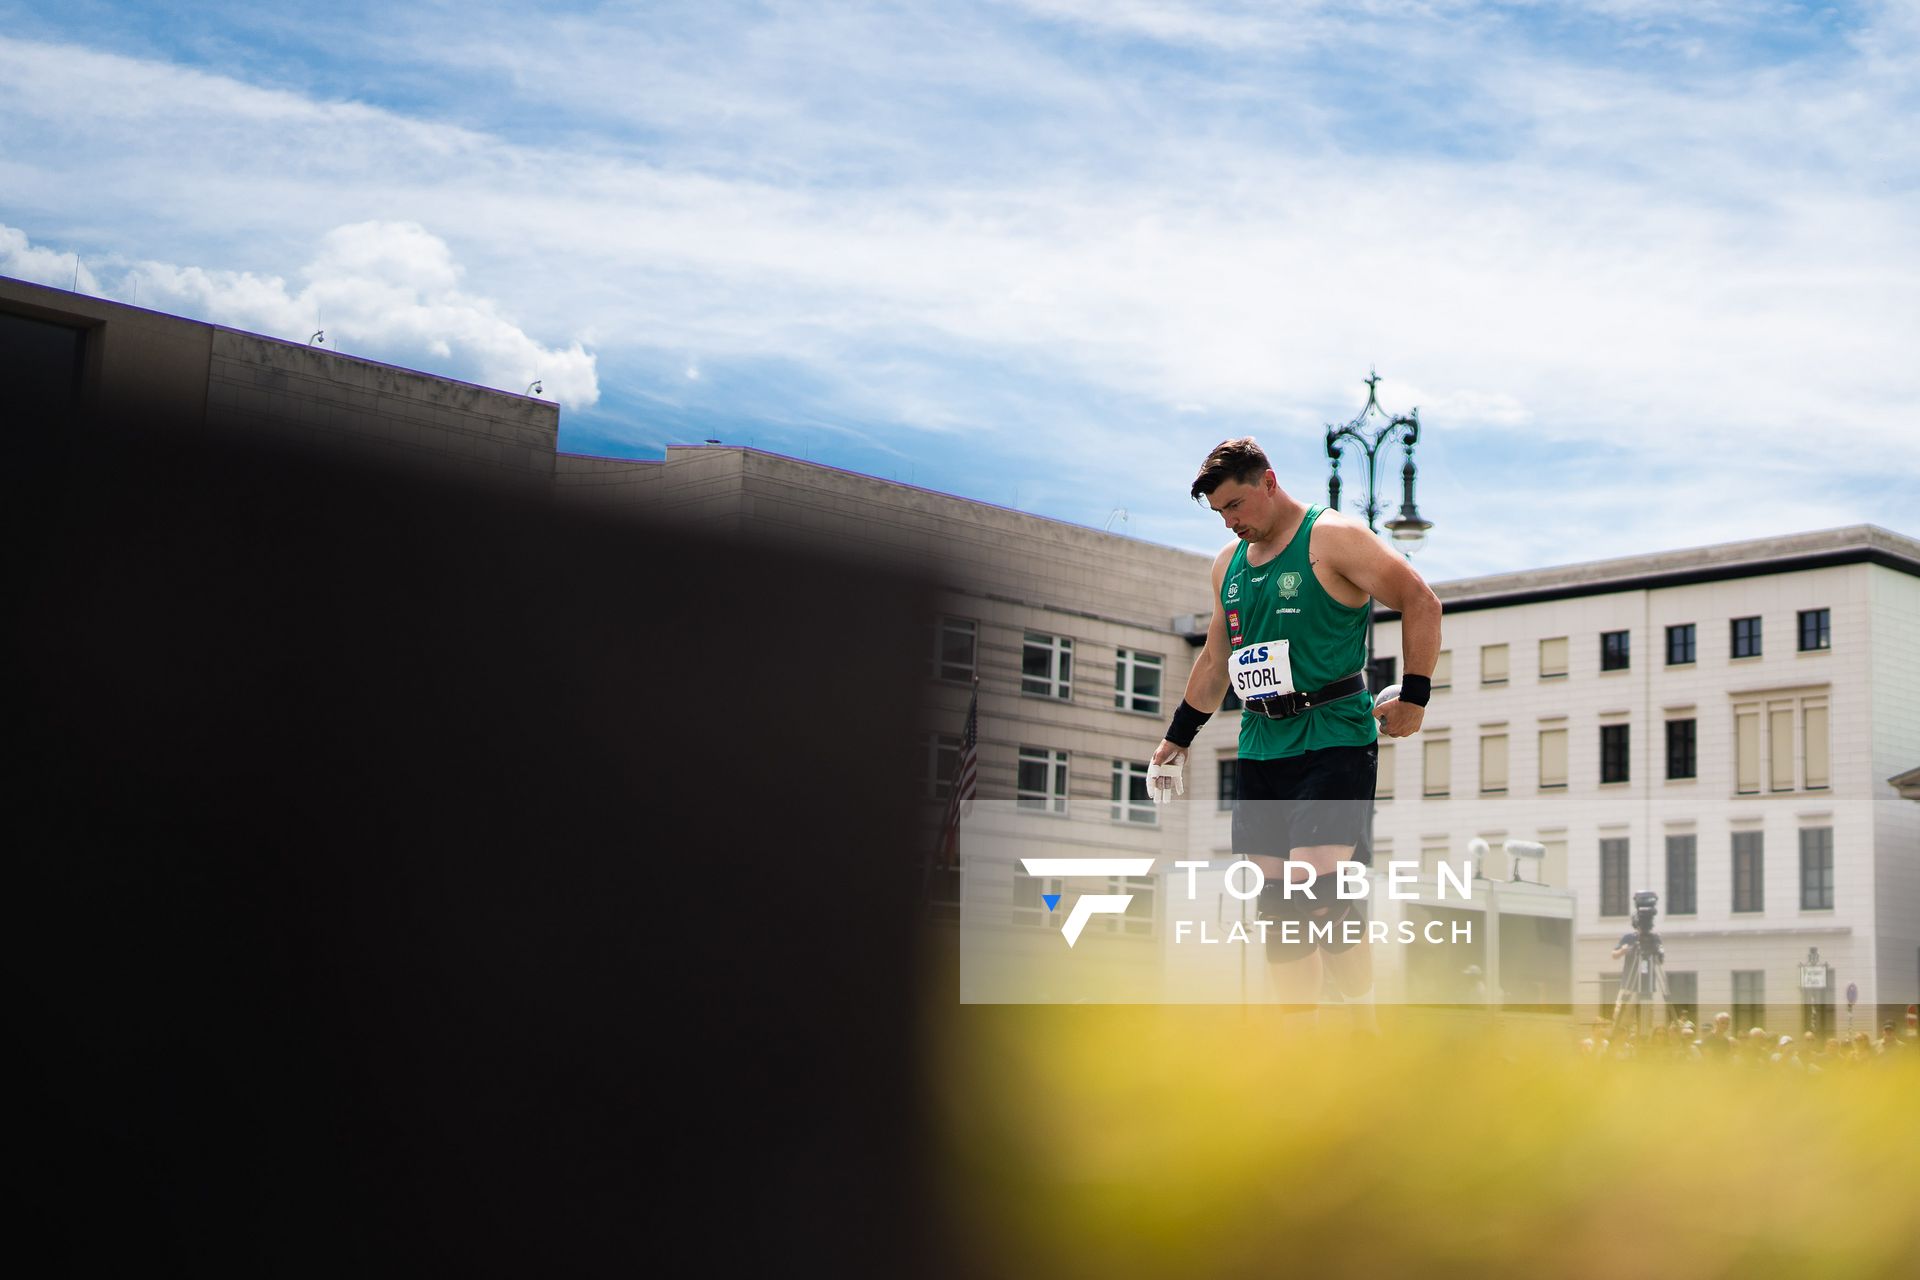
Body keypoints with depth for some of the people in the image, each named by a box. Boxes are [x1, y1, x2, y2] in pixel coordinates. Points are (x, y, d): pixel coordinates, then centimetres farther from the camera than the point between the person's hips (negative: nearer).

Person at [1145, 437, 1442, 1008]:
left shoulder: (1333, 538, -6)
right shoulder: (1228, 563, 15)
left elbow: (1420, 602, -6)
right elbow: (1215, 659, 25)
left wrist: (1413, 698, -10)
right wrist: (1176, 740, 24)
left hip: (1333, 740, -7)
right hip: (1260, 747, 7)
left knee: (1322, 890, -18)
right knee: (1276, 901, 3)